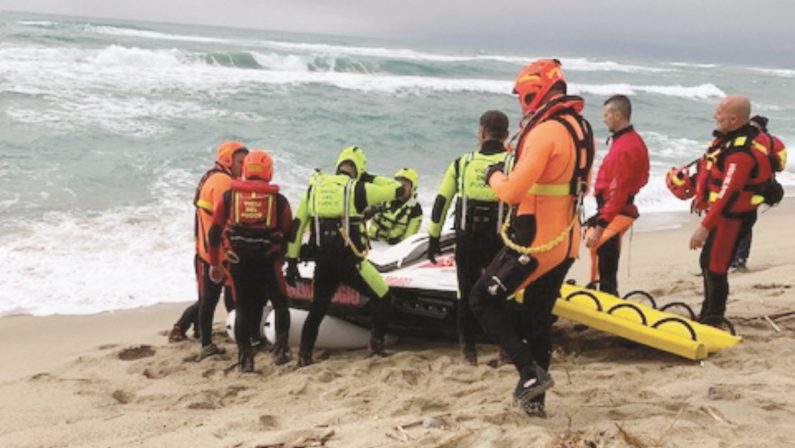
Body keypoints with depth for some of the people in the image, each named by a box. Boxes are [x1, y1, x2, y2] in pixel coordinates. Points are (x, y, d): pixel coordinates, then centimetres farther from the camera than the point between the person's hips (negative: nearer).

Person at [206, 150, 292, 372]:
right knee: (280, 304, 15)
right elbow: (288, 234, 3)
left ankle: (245, 358, 10)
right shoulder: (278, 200, -1)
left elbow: (214, 232, 3)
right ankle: (280, 349, 5)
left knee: (243, 308, 11)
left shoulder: (228, 196, 2)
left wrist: (215, 263, 11)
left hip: (238, 262, 2)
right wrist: (282, 258, 19)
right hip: (269, 261, -1)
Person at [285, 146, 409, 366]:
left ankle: (304, 354, 18)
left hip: (322, 261, 5)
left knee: (318, 307, 20)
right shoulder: (359, 189, -4)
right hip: (350, 260, -4)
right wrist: (371, 179, 15)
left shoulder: (314, 187, 9)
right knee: (381, 297, 14)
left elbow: (297, 225, 8)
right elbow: (401, 191, 4)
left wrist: (292, 261, 11)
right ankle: (376, 344, 13)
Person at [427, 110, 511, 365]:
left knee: (467, 294, 13)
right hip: (499, 242, -2)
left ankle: (468, 349, 17)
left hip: (466, 241, 2)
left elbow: (441, 202, 5)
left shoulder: (461, 164, 3)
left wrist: (434, 237, 13)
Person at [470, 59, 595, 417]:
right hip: (566, 243, 9)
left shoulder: (545, 132, -20)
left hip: (534, 243, -9)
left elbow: (512, 192, -25)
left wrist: (494, 176, -3)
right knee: (539, 318, 17)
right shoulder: (581, 128, 9)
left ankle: (531, 373, -3)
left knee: (483, 300, 5)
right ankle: (534, 398, 25)